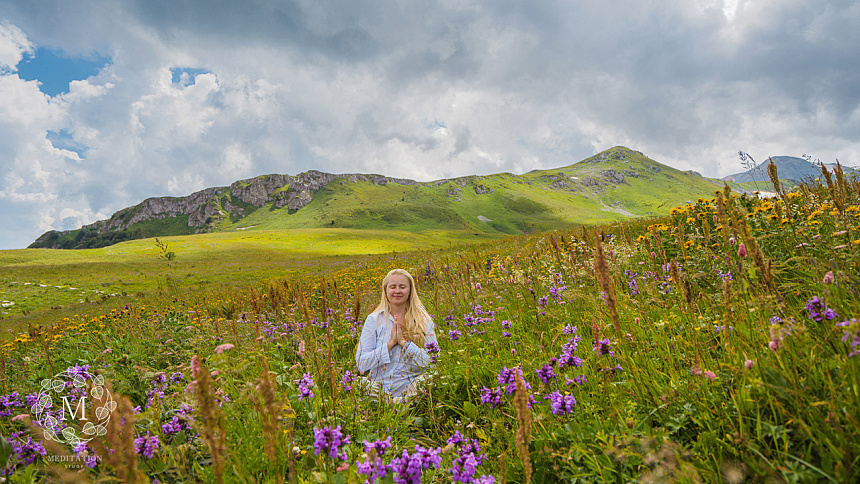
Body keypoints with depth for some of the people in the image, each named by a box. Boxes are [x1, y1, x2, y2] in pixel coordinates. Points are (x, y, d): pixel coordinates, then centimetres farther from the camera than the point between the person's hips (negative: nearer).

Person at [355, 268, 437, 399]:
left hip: (411, 393, 2)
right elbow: (361, 364, -2)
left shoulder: (424, 321, 6)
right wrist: (390, 343, -12)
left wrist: (404, 342, -12)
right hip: (378, 391, -1)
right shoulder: (373, 320, 5)